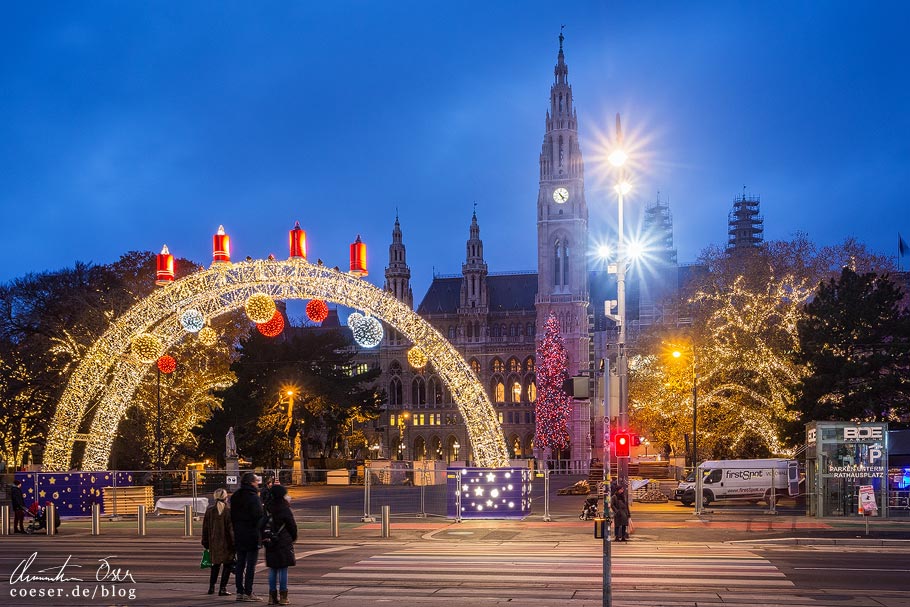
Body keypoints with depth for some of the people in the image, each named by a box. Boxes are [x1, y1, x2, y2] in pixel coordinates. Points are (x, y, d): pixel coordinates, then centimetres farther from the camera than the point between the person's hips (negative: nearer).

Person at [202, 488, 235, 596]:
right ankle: (223, 588, -1)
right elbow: (231, 528, -12)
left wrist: (205, 542, 16)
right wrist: (233, 543, -7)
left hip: (214, 543, 5)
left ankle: (211, 587, 22)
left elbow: (205, 528, 8)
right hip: (226, 543, -5)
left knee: (215, 564, 20)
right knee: (227, 565, 5)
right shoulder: (228, 511, -11)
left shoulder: (209, 510, 2)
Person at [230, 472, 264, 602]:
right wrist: (260, 534, -9)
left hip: (239, 536, 7)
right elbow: (259, 517, -16)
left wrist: (236, 531, 18)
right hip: (252, 536, -7)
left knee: (240, 564, 11)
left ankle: (240, 592, 12)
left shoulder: (235, 497, 11)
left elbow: (232, 517, 15)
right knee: (250, 565, -3)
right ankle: (248, 592, -3)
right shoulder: (254, 497, -14)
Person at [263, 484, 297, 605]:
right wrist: (293, 538, 12)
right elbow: (292, 526, -6)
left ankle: (272, 596, 11)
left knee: (273, 569, 10)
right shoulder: (285, 510, -11)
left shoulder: (269, 509, 4)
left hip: (270, 544, 5)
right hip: (284, 544, -5)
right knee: (283, 569, -1)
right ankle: (283, 596, 0)